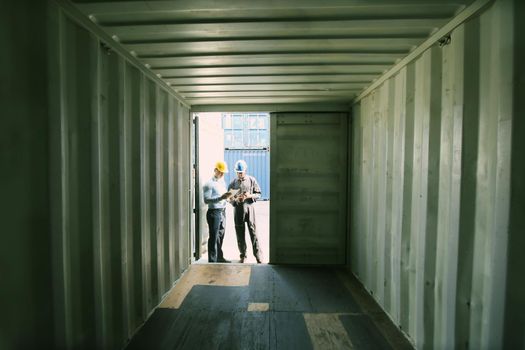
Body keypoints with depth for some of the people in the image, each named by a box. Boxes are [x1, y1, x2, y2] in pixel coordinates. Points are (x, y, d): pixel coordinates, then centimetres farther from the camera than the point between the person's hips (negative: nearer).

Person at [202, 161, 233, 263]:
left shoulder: (223, 182, 15)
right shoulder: (209, 184, -10)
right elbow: (206, 200, -18)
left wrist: (227, 196, 1)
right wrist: (221, 197, -25)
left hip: (223, 211, 8)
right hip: (214, 212, -7)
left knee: (221, 236, 15)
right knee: (214, 237, -2)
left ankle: (219, 257, 28)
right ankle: (212, 260, 7)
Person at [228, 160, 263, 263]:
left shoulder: (251, 180, 3)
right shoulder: (233, 183, 6)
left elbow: (258, 194, 5)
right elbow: (229, 199, 7)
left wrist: (250, 195, -14)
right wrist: (236, 199, -14)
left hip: (249, 208, -2)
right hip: (238, 209, 2)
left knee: (253, 231, -4)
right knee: (240, 233, 7)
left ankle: (258, 256, 3)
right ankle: (243, 255, 21)